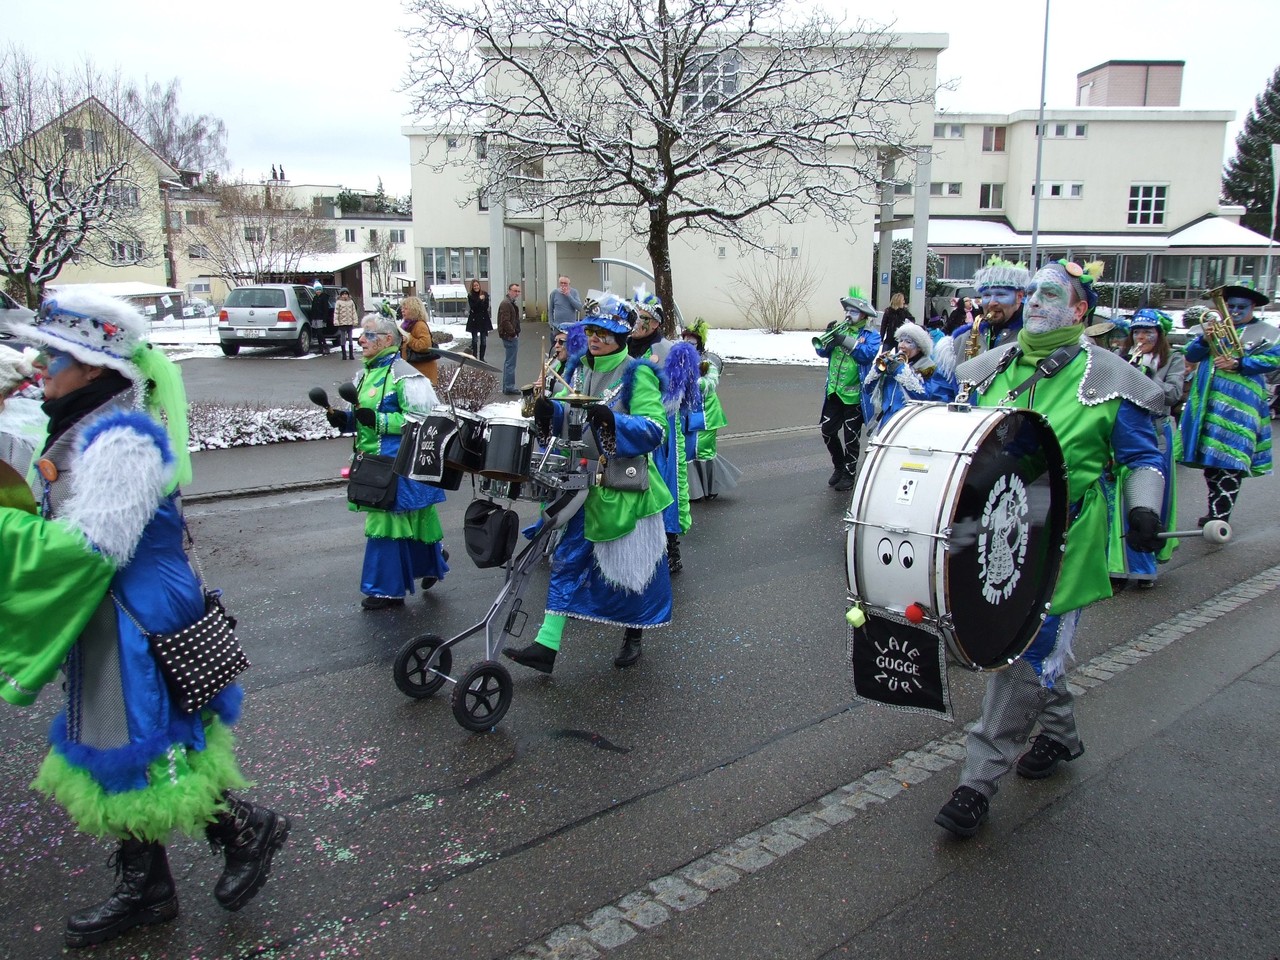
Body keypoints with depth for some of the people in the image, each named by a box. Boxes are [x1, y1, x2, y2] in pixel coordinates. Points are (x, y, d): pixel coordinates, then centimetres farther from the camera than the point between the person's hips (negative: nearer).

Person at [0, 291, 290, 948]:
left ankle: (249, 829, 20)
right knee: (116, 753, 18)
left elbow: (91, 545, -26)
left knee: (142, 754, 0)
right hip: (107, 622, 10)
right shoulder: (86, 430, 11)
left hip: (139, 623, -10)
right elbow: (64, 524, 20)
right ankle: (144, 888, 33)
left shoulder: (121, 438, -21)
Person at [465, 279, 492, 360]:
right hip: (474, 320, -1)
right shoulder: (470, 296, 0)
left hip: (484, 319, 1)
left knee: (483, 340, 4)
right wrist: (480, 300, -16)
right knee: (475, 340, -2)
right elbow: (472, 307, -11)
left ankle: (482, 358, 12)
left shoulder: (485, 294, 2)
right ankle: (474, 357, 2)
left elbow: (486, 307, -4)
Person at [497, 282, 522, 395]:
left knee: (508, 362, 16)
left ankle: (507, 387, 24)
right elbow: (505, 322, -23)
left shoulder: (512, 303, 19)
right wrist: (513, 334, -18)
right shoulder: (506, 304, -15)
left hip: (512, 336, 11)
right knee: (510, 363, -8)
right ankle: (509, 387, -4)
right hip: (510, 337, -11)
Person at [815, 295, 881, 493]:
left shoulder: (870, 335, -2)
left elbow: (868, 353, -21)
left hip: (854, 394, -5)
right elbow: (822, 352, 5)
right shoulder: (840, 329, 11)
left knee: (851, 437, 4)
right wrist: (828, 336, -13)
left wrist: (846, 340, -27)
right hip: (834, 392, 5)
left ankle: (849, 474, 17)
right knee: (827, 431, 7)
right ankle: (839, 466, 27)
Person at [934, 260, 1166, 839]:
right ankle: (1060, 733, 42)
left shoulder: (1106, 378, -2)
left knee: (1025, 656, -5)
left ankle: (980, 780, 1)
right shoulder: (993, 368, 10)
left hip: (1059, 545, -5)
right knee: (1037, 647, 18)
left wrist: (1143, 506, -16)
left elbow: (1143, 456, 2)